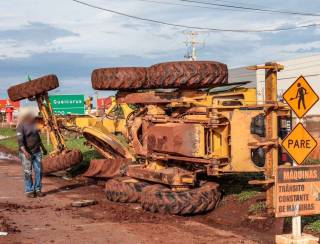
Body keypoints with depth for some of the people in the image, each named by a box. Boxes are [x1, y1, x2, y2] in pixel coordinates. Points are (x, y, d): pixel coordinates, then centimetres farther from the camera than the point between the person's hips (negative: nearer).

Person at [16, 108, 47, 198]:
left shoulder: (32, 124, 9)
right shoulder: (21, 126, -13)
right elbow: (20, 141, -22)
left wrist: (43, 148, 25)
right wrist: (25, 152, -34)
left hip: (36, 152, 6)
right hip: (26, 153, -6)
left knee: (38, 171, 4)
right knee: (28, 173, 0)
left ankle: (38, 189, 12)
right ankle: (29, 191, 9)